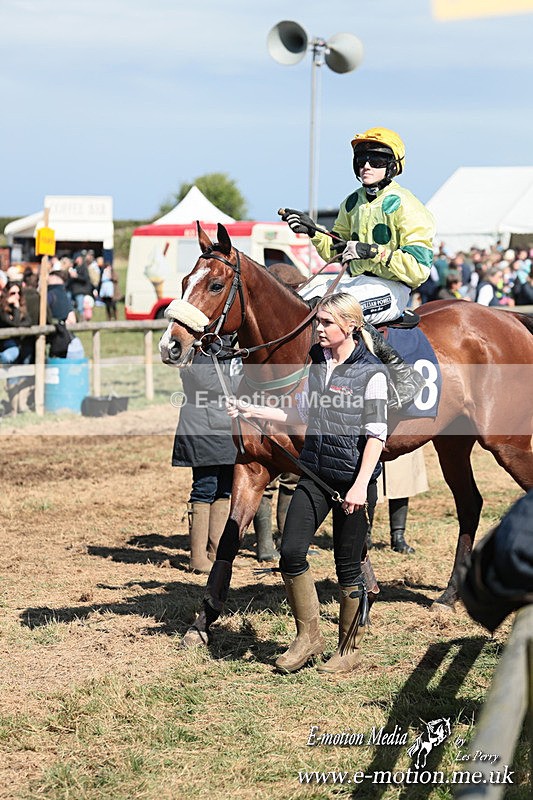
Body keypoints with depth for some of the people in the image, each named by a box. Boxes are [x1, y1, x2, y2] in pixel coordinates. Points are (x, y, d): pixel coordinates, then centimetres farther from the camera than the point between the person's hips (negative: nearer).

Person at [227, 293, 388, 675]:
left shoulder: (371, 372, -11)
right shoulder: (318, 362, 9)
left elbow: (377, 433, -15)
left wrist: (361, 485, -24)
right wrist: (251, 411, 15)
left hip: (352, 475, -6)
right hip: (315, 473, 6)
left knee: (348, 565, 2)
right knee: (291, 552, -2)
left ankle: (349, 649, 18)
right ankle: (309, 636, 15)